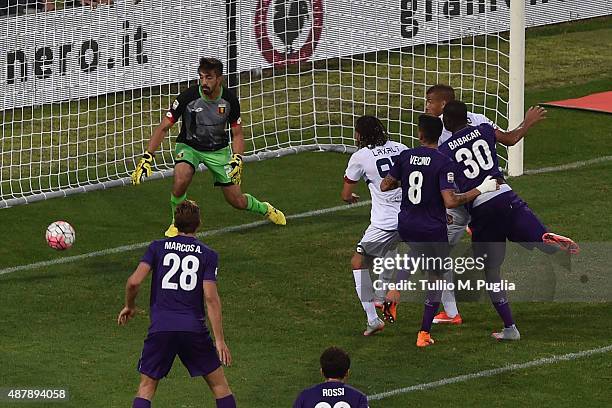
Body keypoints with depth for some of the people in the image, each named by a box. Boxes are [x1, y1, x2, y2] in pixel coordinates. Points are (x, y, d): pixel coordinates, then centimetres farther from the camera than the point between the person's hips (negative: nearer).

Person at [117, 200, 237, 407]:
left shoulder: (157, 248, 6)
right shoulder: (208, 255, 3)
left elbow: (134, 281, -5)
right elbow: (211, 297, -6)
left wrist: (129, 306, 15)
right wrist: (219, 340, -6)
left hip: (160, 328, 1)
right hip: (194, 327, -1)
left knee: (146, 388, 10)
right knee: (219, 385, 11)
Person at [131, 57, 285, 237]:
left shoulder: (229, 100, -16)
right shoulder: (188, 97, -24)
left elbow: (237, 134, -3)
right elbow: (163, 128, -18)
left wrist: (237, 160, -19)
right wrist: (147, 158, -24)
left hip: (218, 149, 2)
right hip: (189, 146, -1)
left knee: (237, 201, 1)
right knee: (181, 180, -34)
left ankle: (265, 209, 36)